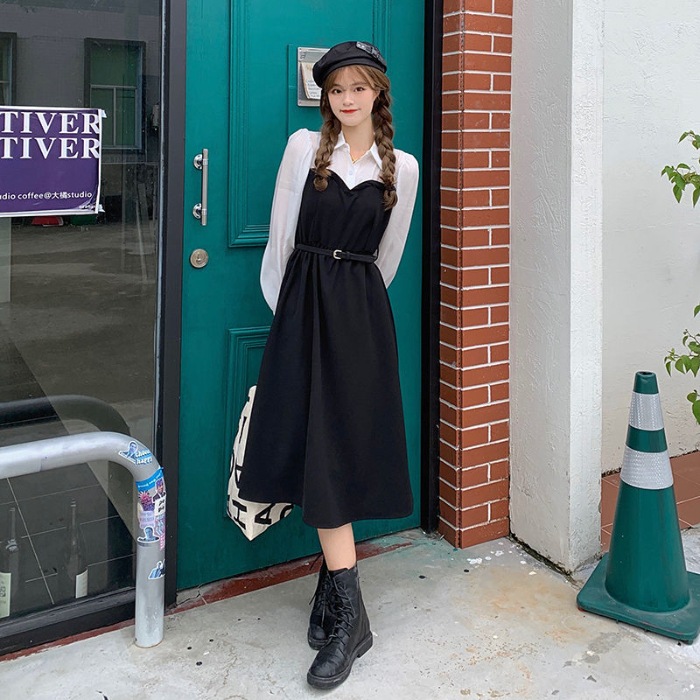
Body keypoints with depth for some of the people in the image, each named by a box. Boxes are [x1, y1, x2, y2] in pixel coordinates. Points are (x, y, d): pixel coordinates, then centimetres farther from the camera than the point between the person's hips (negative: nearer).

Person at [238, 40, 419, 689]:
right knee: (317, 450, -2)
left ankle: (334, 590, 11)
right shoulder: (303, 146, 4)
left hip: (361, 317, 0)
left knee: (338, 451, -1)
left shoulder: (402, 167, 6)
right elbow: (281, 234, 6)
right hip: (302, 310, 0)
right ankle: (347, 612, 7)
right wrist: (291, 308, 8)